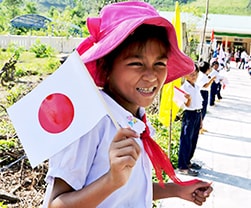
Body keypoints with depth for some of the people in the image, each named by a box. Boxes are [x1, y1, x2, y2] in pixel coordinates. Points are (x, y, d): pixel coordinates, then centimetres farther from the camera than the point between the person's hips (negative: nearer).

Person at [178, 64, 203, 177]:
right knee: (186, 141, -3)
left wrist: (200, 118, 17)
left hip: (198, 114, 8)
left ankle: (187, 161, 29)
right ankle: (182, 166, 3)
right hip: (189, 115, -8)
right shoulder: (184, 87, -14)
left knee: (193, 140, 15)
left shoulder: (197, 87, 10)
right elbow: (187, 105, -19)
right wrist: (188, 99, -41)